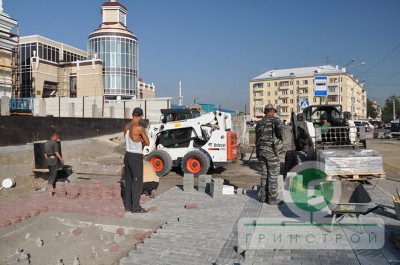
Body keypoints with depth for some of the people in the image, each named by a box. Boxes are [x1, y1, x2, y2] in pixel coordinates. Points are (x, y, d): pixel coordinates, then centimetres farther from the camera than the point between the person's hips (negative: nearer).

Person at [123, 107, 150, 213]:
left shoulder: (126, 126, 5)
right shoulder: (140, 128, -18)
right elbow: (147, 143, -6)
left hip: (127, 155, 8)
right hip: (136, 158, -8)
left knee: (128, 181, 14)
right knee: (137, 182, 1)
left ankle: (128, 205, 21)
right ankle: (135, 207, 7)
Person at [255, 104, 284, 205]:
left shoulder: (259, 123, 16)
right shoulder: (276, 120, -3)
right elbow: (280, 128, -24)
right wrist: (281, 139, -6)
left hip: (261, 151, 7)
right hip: (271, 151, -6)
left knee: (264, 174, 13)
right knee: (273, 175, -1)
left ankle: (263, 196, 18)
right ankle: (272, 199, 4)